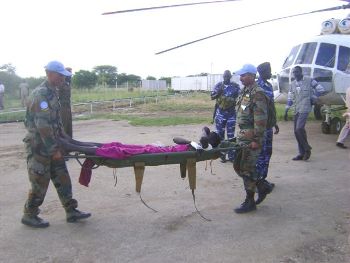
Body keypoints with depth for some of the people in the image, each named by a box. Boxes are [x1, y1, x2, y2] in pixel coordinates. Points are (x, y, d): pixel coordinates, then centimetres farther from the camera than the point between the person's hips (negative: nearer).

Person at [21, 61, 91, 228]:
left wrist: (65, 138, 16)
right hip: (39, 147, -9)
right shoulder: (41, 94, -19)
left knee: (62, 179, 10)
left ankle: (71, 211, 18)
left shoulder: (52, 93, 11)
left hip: (51, 145, 9)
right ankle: (29, 216, 20)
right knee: (40, 183, 2)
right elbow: (43, 125, -24)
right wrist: (54, 149, -21)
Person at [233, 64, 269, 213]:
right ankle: (261, 187, 31)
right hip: (242, 136, 9)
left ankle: (250, 202, 11)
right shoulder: (245, 92, 14)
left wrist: (257, 140, -21)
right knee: (238, 166, 15)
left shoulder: (257, 94, -16)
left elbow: (261, 119, -20)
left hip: (251, 139, -9)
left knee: (247, 169, -2)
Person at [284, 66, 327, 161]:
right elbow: (290, 99, 15)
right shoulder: (292, 84, 13)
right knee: (296, 131, 4)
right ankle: (302, 153, 14)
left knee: (299, 129, -19)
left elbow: (322, 90, 0)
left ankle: (307, 149, 0)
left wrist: (312, 97, 2)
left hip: (305, 109, -6)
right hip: (296, 110, 6)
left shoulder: (309, 80, -4)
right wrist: (286, 111, 11)